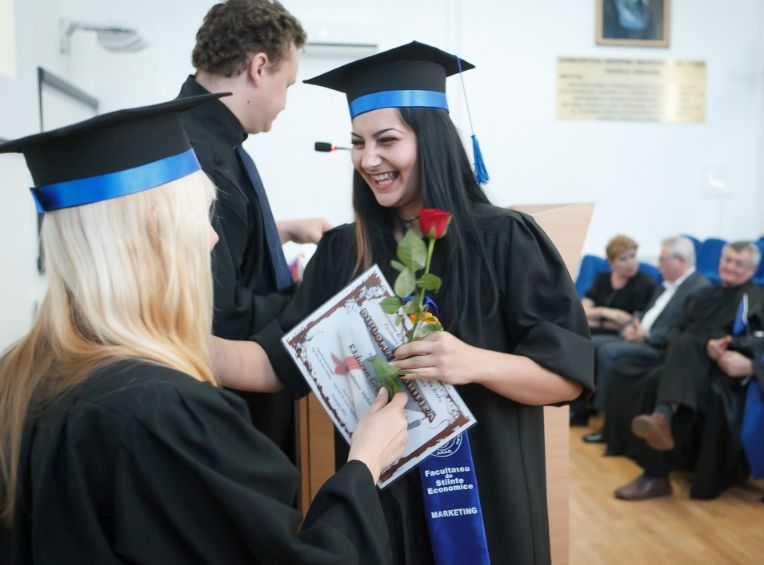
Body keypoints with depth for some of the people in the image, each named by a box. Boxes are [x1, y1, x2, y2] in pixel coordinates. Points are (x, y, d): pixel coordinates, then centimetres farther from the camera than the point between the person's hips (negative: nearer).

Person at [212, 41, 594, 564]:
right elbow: (282, 360, -4)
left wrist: (475, 363, -31)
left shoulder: (503, 240, -12)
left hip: (482, 491, -3)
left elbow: (570, 376, -14)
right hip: (377, 493, 3)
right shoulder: (343, 252, 0)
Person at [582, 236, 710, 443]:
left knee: (607, 351, -26)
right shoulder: (666, 284, 21)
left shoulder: (700, 288, -9)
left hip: (660, 347, -9)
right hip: (640, 338, 9)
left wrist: (647, 335, -18)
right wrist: (631, 328, 3)